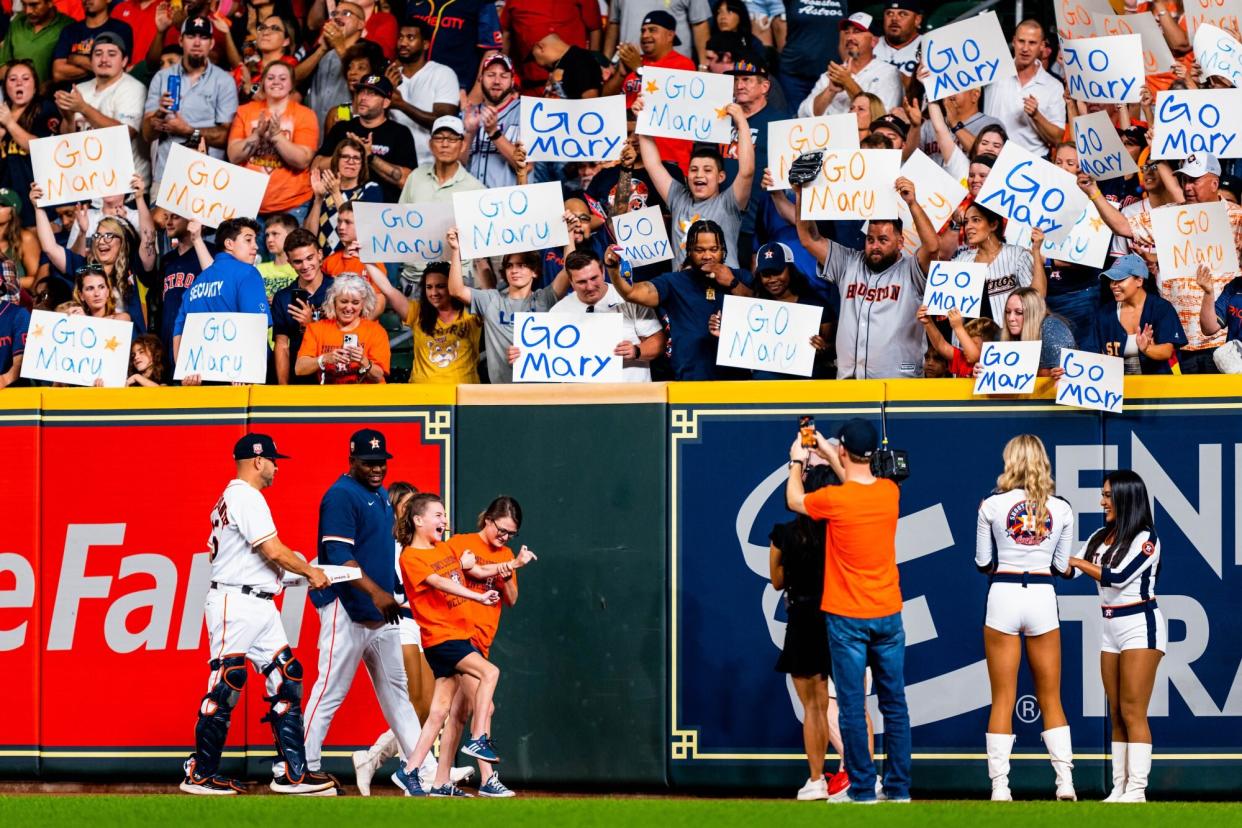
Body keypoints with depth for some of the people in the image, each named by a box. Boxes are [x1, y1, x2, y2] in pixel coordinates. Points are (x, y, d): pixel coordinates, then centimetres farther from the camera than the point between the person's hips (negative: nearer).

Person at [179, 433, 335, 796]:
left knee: (286, 680, 5)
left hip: (261, 608, 11)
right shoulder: (246, 497, -13)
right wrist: (310, 572, -4)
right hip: (237, 603, -11)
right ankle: (200, 774, -1)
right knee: (225, 685, -7)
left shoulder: (231, 498, 20)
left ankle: (294, 773, 3)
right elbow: (274, 551, -18)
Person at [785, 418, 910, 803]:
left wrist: (797, 461, 25)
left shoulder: (834, 499, -14)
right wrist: (827, 454, 34)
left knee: (853, 706, 0)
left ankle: (862, 788, 0)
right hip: (888, 614, 4)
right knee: (894, 703, 8)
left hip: (847, 618, -4)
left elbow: (794, 500, 8)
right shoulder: (889, 492, -1)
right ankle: (898, 786, 9)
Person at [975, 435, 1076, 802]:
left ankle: (999, 786, -2)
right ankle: (1065, 781, 5)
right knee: (1050, 698, 12)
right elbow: (1062, 566, 6)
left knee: (1003, 699, 3)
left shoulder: (992, 505, -4)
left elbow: (983, 563, 3)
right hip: (1042, 597, 1)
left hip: (1003, 595, -1)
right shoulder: (1061, 509, 1)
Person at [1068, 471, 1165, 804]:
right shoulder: (1101, 537, 10)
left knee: (1133, 713, -9)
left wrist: (1077, 561, -10)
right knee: (1117, 715, 5)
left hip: (1140, 626, -7)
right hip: (1111, 627, 7)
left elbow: (1118, 577, -18)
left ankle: (1137, 791, -9)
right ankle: (1120, 789, 5)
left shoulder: (1146, 539, -10)